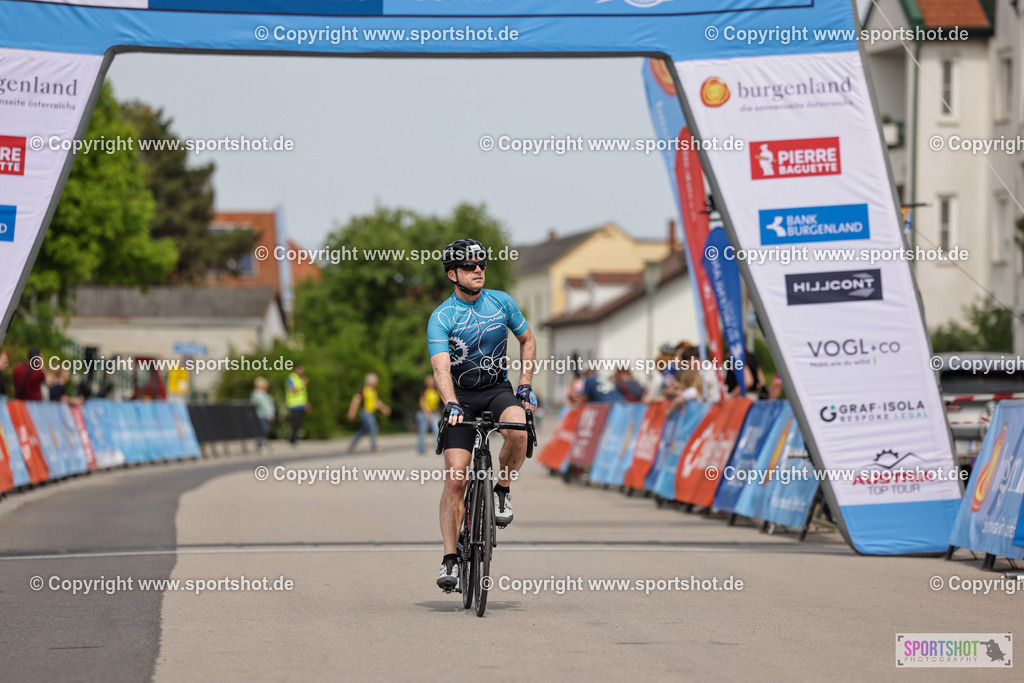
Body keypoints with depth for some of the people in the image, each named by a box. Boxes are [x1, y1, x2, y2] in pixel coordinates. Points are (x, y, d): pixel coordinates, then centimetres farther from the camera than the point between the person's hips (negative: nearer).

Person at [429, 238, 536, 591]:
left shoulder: (501, 302, -3)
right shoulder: (441, 318, -14)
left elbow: (527, 340, 12)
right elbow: (441, 367, -26)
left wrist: (525, 386, 2)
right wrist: (451, 404, -43)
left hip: (498, 389, 2)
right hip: (461, 396, -2)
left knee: (518, 430, -33)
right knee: (455, 479, -11)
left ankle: (502, 490, -6)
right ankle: (450, 559, -4)